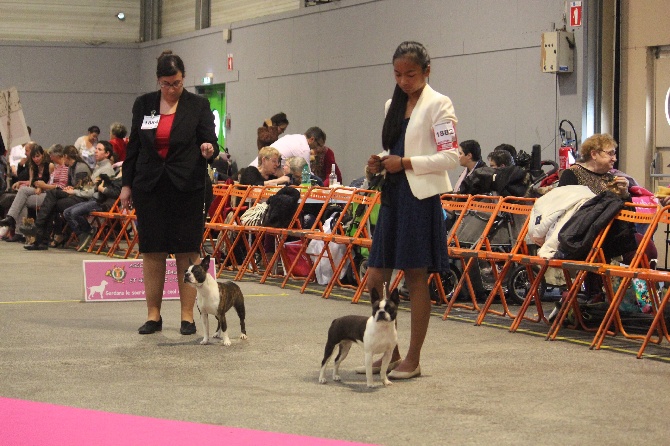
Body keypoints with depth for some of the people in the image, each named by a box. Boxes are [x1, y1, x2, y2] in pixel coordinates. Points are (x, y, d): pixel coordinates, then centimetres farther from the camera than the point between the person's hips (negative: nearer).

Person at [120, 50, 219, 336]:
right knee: (152, 252, 4)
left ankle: (187, 315, 6)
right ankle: (153, 315, 12)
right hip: (150, 186, 2)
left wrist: (209, 150, -24)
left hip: (187, 186, -2)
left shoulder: (198, 106, 0)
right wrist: (127, 184, 8)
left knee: (187, 252, -1)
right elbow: (133, 146, 12)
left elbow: (210, 143, -1)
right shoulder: (144, 105, 7)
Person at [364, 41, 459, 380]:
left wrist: (406, 163, -17)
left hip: (420, 198, -8)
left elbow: (451, 157, -13)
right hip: (392, 196, 8)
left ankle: (413, 359, 8)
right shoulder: (394, 105, 16)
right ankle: (389, 353, 19)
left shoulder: (438, 105, -7)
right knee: (376, 279, 6)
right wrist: (381, 163, 5)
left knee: (416, 279, -1)